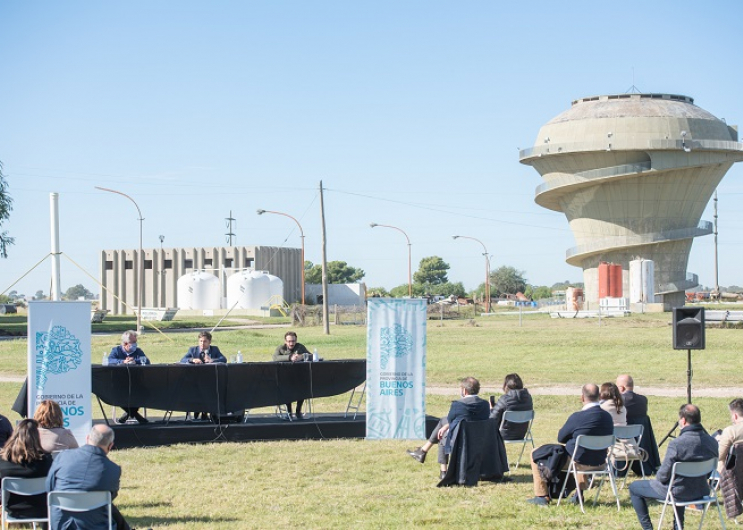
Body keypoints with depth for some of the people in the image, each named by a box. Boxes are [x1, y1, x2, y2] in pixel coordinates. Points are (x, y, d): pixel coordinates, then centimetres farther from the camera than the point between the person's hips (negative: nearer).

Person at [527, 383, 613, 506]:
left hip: (579, 462, -6)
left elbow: (561, 438, -9)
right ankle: (580, 493, 44)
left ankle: (542, 496, 16)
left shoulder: (578, 417, -23)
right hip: (599, 463, 6)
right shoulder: (608, 417, -5)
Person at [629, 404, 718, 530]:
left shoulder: (677, 443, -27)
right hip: (702, 491, 6)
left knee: (634, 487, 14)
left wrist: (657, 477, 3)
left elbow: (663, 475, -19)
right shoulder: (712, 442, -9)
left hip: (679, 493, -6)